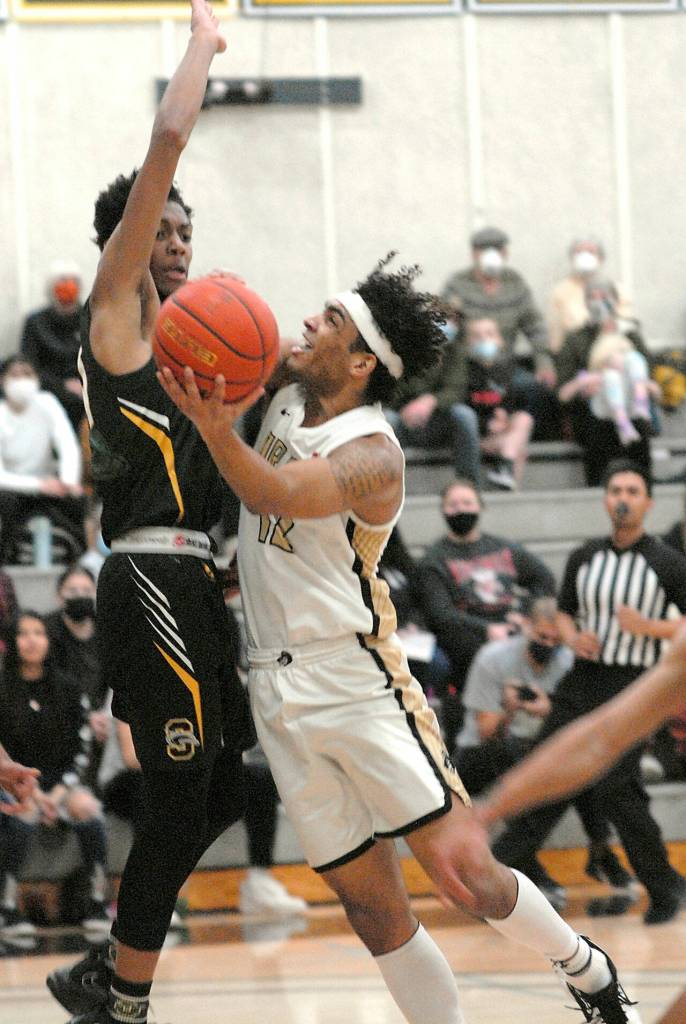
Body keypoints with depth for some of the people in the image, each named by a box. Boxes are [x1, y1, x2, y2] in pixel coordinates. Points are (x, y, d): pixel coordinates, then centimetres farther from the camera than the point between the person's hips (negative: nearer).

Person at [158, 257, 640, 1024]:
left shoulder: (369, 455, -16)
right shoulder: (286, 395, 7)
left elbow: (278, 495, -36)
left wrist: (220, 437, -53)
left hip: (358, 682, -7)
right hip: (280, 694, 7)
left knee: (466, 875, -10)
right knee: (374, 909, 3)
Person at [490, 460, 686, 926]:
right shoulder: (585, 558, 8)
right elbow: (565, 611, 19)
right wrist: (573, 637, -1)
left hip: (633, 686, -5)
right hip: (583, 678, 5)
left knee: (617, 786, -13)